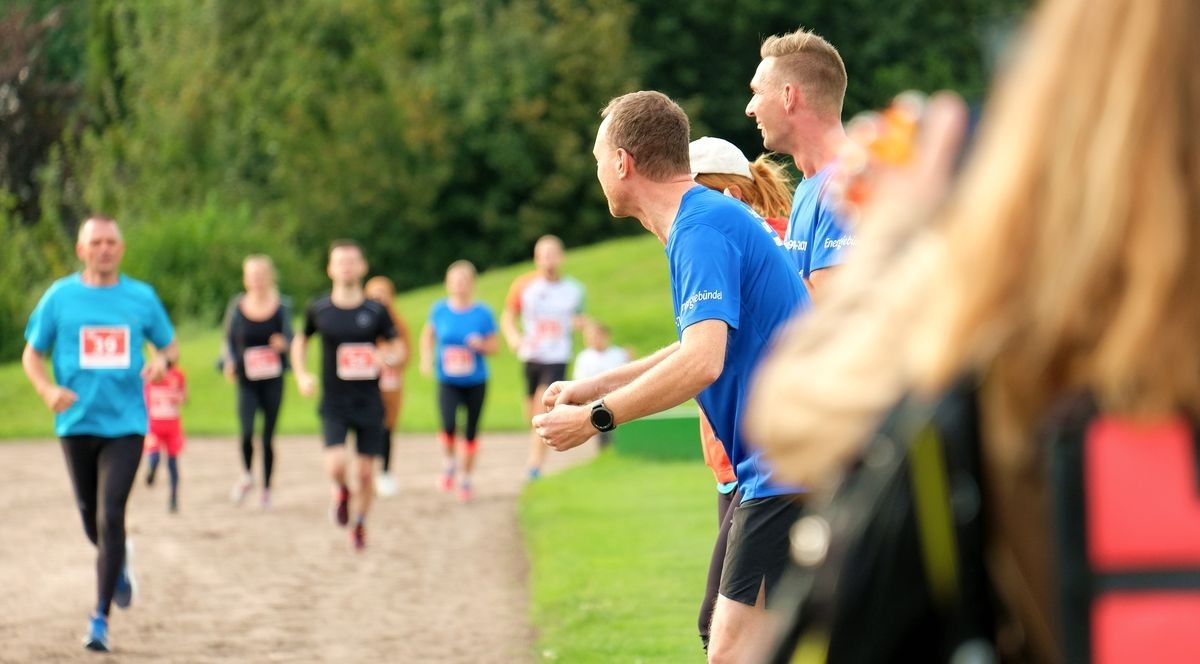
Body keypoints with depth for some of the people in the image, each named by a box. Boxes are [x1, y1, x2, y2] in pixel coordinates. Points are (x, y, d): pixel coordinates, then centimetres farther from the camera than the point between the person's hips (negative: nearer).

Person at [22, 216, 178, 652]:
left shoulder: (142, 297, 3)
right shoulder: (60, 297, 1)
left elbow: (169, 344, 13)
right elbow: (32, 354, 6)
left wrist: (161, 359, -11)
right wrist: (48, 390, -13)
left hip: (125, 423, -1)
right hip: (77, 423, 1)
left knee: (110, 515, -13)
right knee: (91, 517, 12)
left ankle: (101, 617, -8)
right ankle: (119, 564, 47)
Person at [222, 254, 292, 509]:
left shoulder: (280, 307, 0)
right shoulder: (237, 307, 0)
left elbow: (289, 337, 2)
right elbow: (229, 340, 9)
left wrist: (282, 343, -21)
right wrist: (229, 363, -8)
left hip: (272, 380, 0)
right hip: (246, 381, 0)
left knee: (268, 437, 4)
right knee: (246, 432, -17)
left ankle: (266, 488, 20)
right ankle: (246, 476, 10)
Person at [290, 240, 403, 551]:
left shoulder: (376, 311, -2)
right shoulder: (319, 309, 0)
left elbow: (396, 347, 7)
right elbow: (301, 340, 17)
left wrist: (389, 357, -16)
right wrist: (301, 375, 3)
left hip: (369, 404, 1)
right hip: (333, 404, -1)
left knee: (366, 472, 3)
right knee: (336, 464, -20)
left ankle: (359, 523, 29)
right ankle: (341, 491, 17)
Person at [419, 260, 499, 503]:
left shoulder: (483, 313, -6)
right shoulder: (440, 310, -3)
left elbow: (494, 346, 2)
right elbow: (428, 333, 16)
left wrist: (481, 345, -19)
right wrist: (426, 358, 4)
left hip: (476, 382, 0)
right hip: (447, 381, 0)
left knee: (470, 432, 6)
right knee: (449, 425, -21)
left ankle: (466, 478, 26)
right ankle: (449, 462, 8)